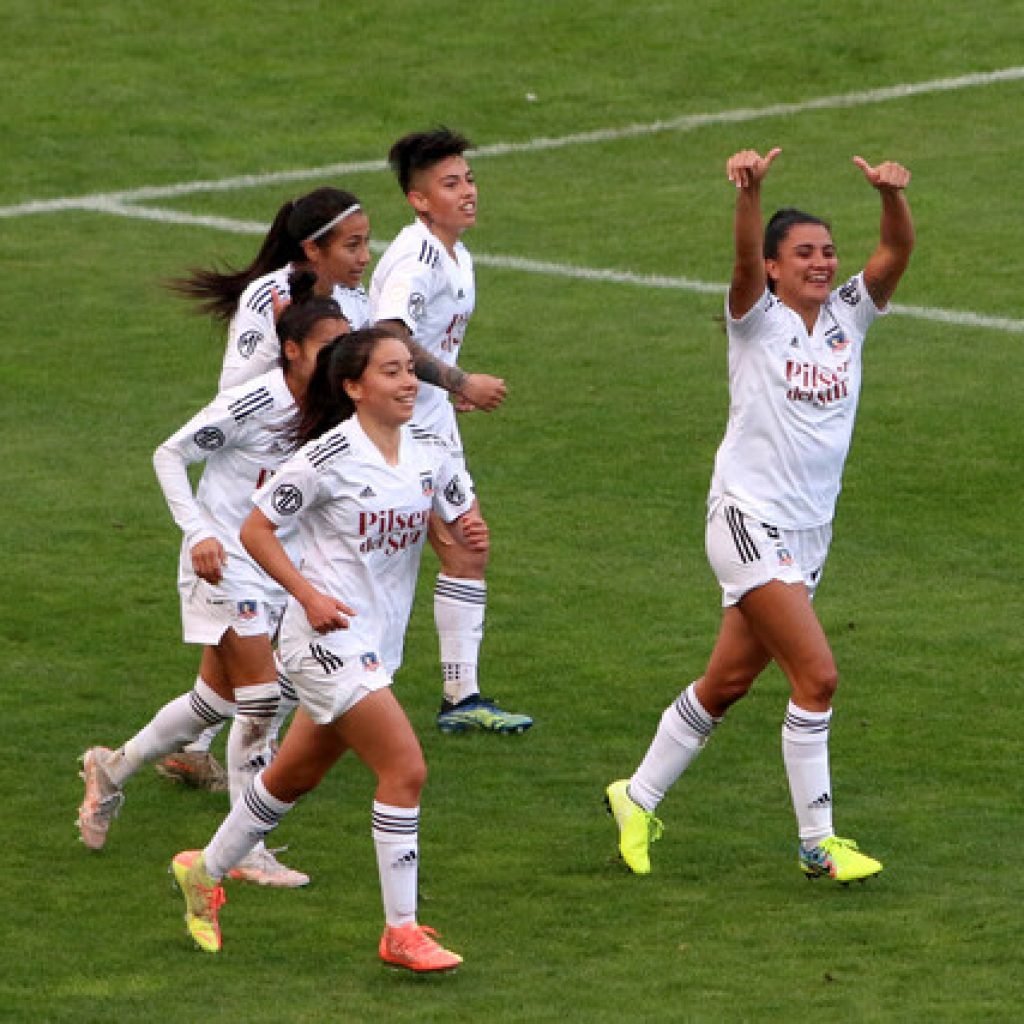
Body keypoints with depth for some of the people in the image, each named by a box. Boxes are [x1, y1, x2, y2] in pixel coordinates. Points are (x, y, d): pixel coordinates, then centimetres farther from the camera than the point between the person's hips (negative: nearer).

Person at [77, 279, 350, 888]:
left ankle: (113, 771, 38)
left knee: (216, 701, 15)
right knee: (261, 700, -13)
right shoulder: (253, 403, -20)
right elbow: (170, 455, -12)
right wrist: (199, 533, -20)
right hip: (224, 564, -8)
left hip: (274, 573, 8)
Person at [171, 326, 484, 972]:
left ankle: (205, 873, 40)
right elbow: (256, 530, -9)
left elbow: (464, 520, 11)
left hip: (379, 643, 8)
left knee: (297, 775, 20)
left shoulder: (429, 451, 3)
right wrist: (308, 594, -20)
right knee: (406, 768, -16)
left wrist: (475, 534, -13)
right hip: (329, 636, -8)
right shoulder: (328, 457, -16)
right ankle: (401, 931, -9)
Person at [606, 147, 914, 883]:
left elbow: (896, 255, -11)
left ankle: (639, 797, 31)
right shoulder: (758, 318, -7)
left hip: (810, 530, 7)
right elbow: (745, 260, -27)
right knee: (817, 675, -15)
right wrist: (750, 192, -47)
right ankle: (818, 843, -8)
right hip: (750, 518, -7)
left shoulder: (848, 317, 6)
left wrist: (892, 195, -31)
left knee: (728, 683, 15)